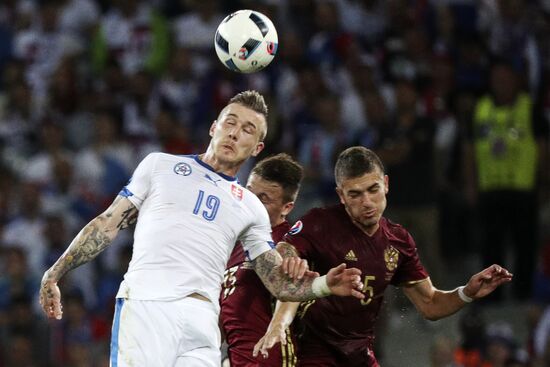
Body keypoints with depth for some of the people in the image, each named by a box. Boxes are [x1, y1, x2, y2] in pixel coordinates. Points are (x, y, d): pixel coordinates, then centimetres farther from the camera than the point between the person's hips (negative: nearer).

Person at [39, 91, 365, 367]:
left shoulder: (251, 208, 24)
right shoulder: (160, 165, 20)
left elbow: (280, 282, 20)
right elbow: (109, 223, 17)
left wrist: (325, 285, 0)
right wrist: (55, 274, 8)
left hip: (202, 322, 3)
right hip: (145, 304, -3)